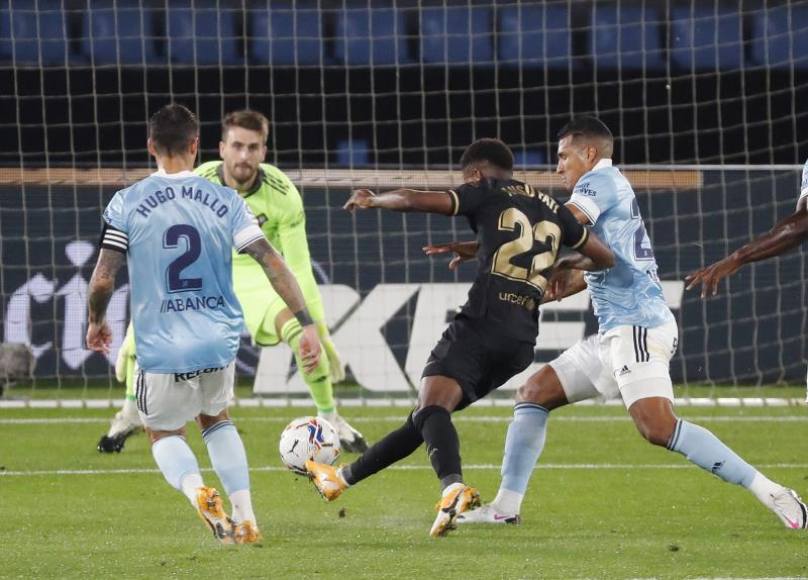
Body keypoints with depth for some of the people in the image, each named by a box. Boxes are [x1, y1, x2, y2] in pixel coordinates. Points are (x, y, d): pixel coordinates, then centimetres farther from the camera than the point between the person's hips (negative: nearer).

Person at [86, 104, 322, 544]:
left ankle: (197, 491, -11)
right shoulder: (225, 201, 0)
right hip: (219, 342, 2)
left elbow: (103, 279, -6)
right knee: (215, 418, 30)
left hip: (162, 350, -2)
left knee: (163, 433, 21)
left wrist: (95, 323, 13)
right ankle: (245, 519, 16)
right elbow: (272, 264, -6)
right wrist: (306, 323, -3)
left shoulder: (126, 204, -5)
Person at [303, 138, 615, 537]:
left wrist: (372, 200, 17)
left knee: (432, 406, -23)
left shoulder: (487, 193, 6)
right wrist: (557, 265, 45)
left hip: (482, 322, -7)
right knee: (427, 414, 16)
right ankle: (345, 477, 26)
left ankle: (453, 486, -51)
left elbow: (413, 200, -2)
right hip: (523, 340, 7)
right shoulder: (552, 209, 23)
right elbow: (604, 257, 29)